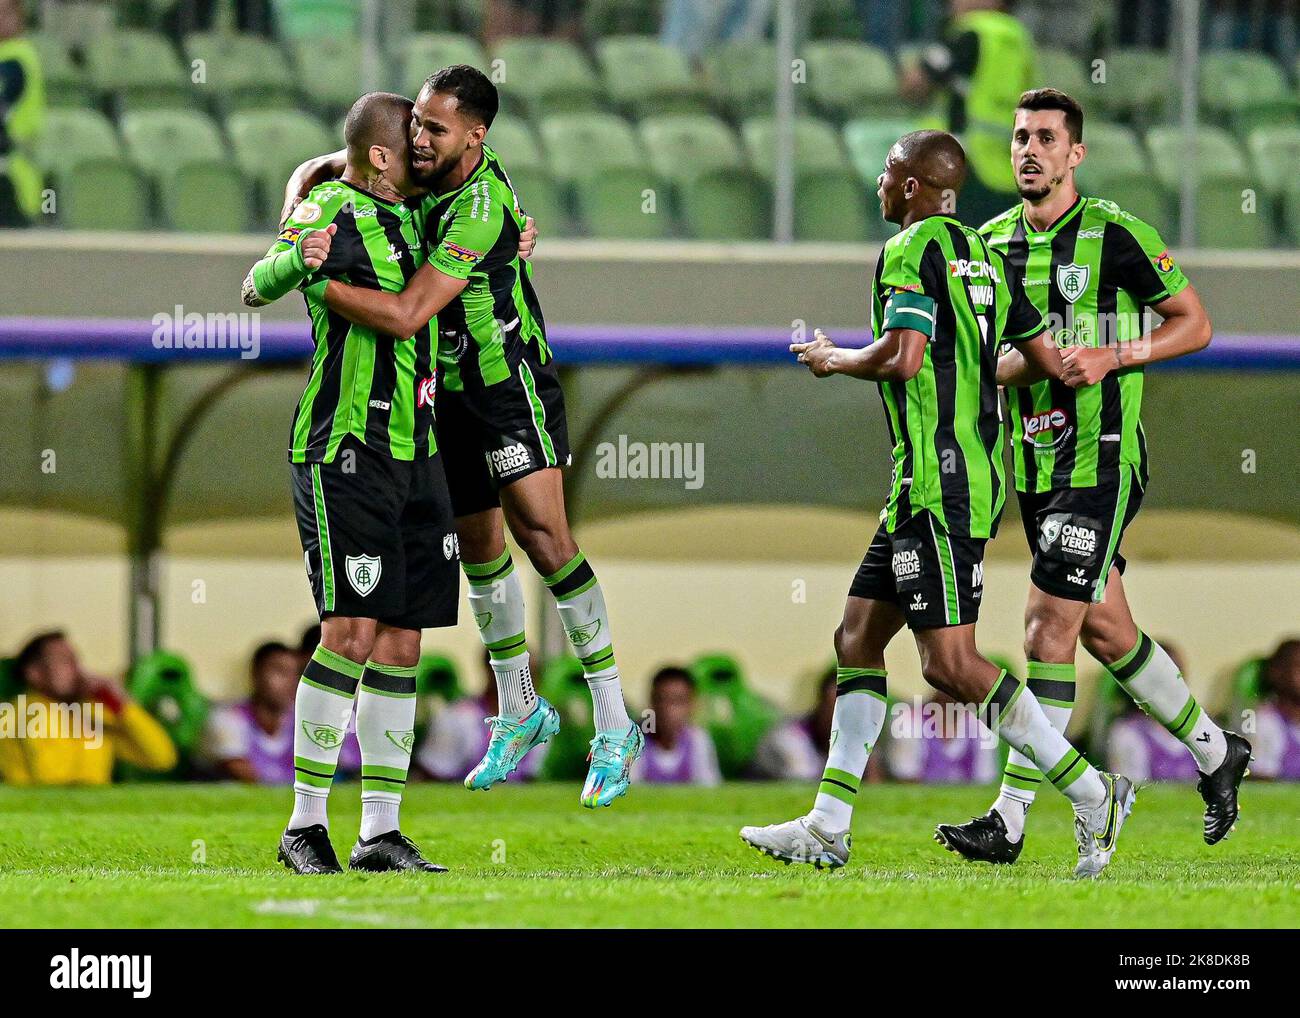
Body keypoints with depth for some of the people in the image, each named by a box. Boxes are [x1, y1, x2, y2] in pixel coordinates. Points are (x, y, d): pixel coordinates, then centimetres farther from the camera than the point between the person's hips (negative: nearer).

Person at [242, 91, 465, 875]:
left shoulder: (406, 215, 13)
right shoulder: (334, 215, -10)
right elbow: (257, 289, -15)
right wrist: (297, 258, -35)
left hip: (416, 451, 8)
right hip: (346, 450, -8)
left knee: (401, 644, 5)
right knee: (352, 632, -14)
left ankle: (382, 832, 7)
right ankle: (307, 824, -8)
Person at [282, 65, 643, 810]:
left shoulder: (481, 210, -28)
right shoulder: (426, 163, -4)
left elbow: (406, 315, -35)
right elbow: (319, 171, 10)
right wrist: (303, 191, -15)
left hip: (511, 381, -8)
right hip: (450, 390, 8)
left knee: (543, 535, -19)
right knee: (478, 544, 16)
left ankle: (614, 726, -15)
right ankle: (520, 709, 32)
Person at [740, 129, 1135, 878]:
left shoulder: (912, 250, -10)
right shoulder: (983, 255, 15)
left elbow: (904, 358, -23)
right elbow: (1050, 361, 15)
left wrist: (833, 360, -4)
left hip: (938, 476, -10)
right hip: (978, 472, 10)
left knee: (950, 663, -12)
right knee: (858, 638, 11)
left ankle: (1093, 794, -12)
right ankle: (828, 829, 9)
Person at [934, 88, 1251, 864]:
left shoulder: (1117, 235, -9)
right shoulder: (991, 242, 9)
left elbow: (1195, 324, -3)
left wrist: (1112, 355, -17)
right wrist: (1010, 366, -4)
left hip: (1101, 459, -7)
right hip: (1032, 462, 7)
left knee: (1049, 626, -12)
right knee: (1105, 630, 14)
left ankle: (1011, 818, -12)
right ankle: (1215, 751, 34)